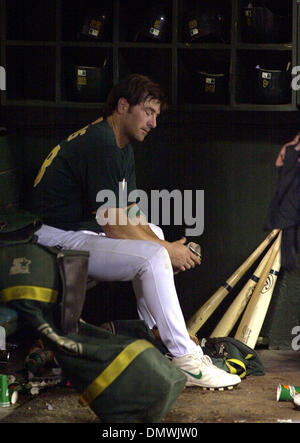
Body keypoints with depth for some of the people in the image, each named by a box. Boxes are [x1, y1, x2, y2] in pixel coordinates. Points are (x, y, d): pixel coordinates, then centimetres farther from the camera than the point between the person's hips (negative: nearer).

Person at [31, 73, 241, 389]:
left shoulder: (122, 147, 15)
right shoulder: (100, 144, -19)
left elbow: (131, 217, 14)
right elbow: (114, 225, -21)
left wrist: (165, 247, -3)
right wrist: (167, 250, -11)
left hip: (82, 230, 11)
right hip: (57, 239, -11)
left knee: (155, 234, 24)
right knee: (152, 256, -23)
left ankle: (154, 337, 18)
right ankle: (185, 360, -20)